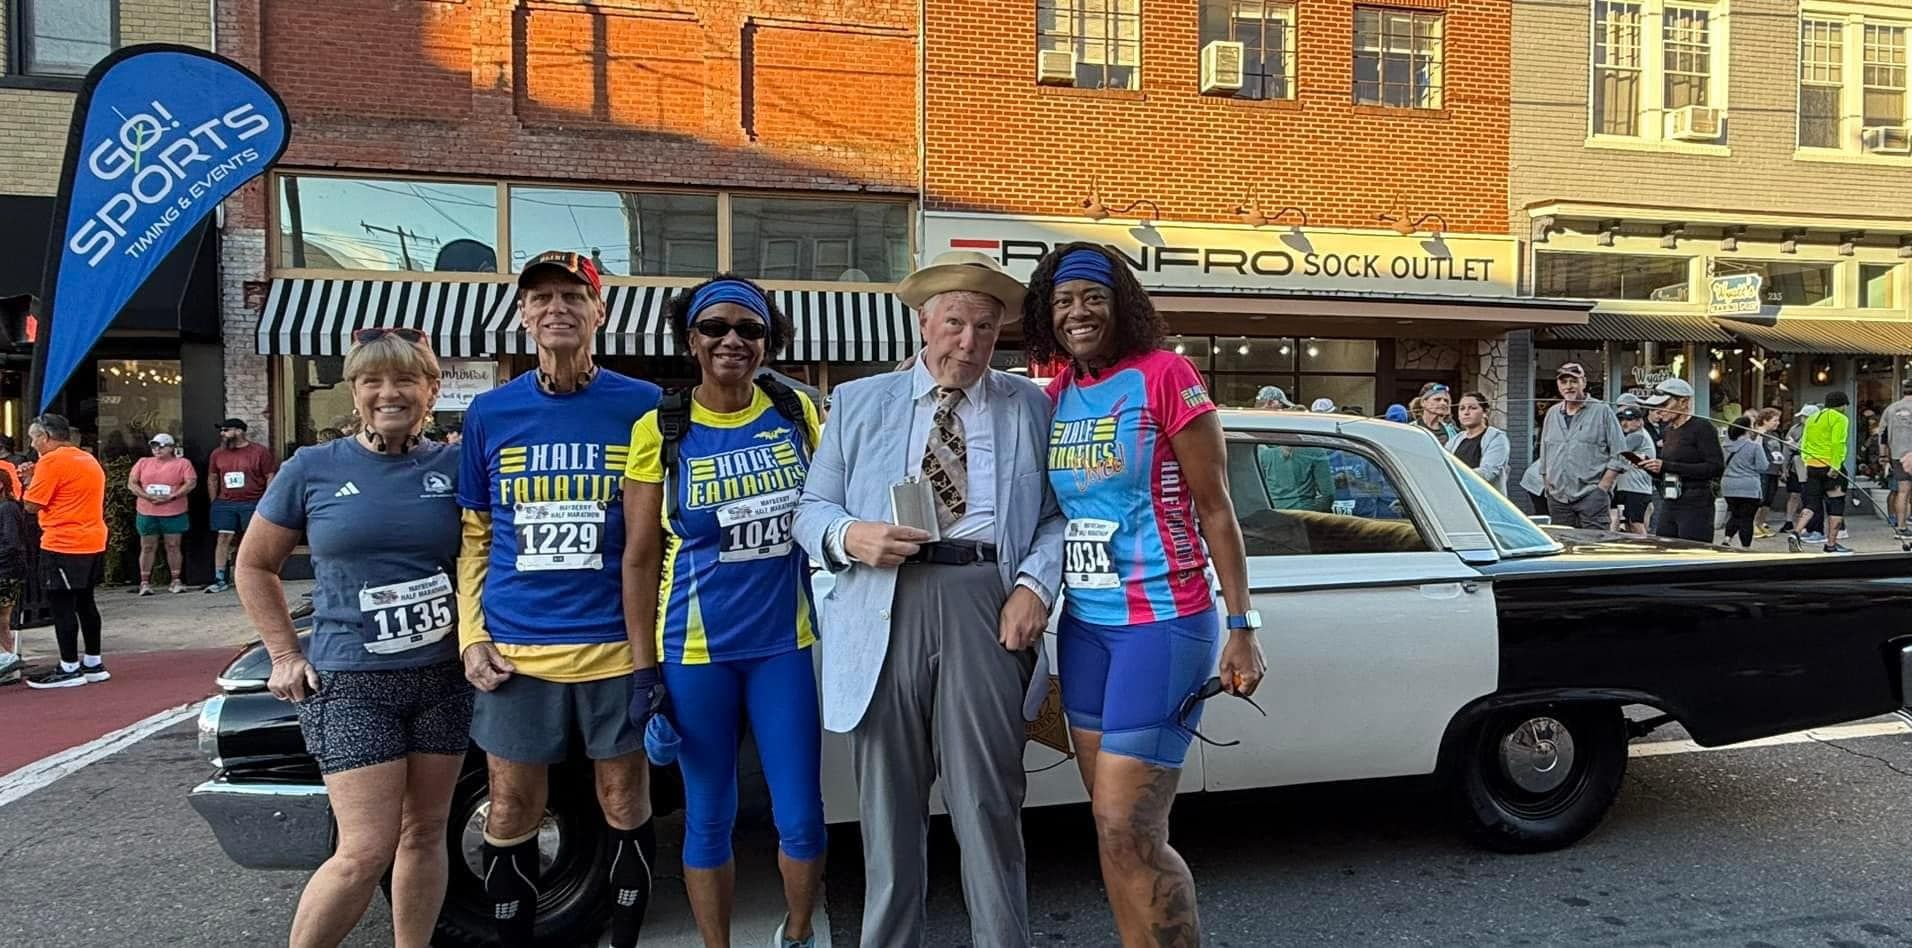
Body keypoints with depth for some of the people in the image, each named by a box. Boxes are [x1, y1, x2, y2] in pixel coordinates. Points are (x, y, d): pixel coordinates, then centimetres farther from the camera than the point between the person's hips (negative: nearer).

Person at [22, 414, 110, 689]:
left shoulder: (51, 462, -12)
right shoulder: (90, 460, 14)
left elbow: (32, 505, -12)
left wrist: (29, 482, 5)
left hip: (62, 547, -9)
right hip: (93, 543, 9)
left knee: (61, 605, -1)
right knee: (84, 601, 15)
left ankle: (69, 669, 3)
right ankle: (93, 663, 19)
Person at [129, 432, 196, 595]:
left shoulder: (182, 463, 4)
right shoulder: (143, 463, 11)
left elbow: (191, 483, -6)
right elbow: (131, 483, 5)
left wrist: (172, 497, -16)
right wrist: (148, 497, -11)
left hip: (174, 513, -2)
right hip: (146, 513, 2)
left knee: (173, 546, 2)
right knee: (147, 547, 4)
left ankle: (176, 581, 7)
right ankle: (145, 582, 7)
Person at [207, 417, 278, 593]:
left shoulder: (259, 451, -4)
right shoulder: (217, 453, 8)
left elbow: (271, 477, -3)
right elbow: (212, 479, 16)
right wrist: (215, 502, 10)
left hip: (253, 504, -3)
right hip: (225, 504, 3)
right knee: (223, 539, -1)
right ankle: (220, 580, 1)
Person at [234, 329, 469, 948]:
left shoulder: (454, 467, 1)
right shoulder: (313, 469, -1)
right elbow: (253, 566, 9)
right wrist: (285, 656, 2)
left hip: (444, 676, 2)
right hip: (348, 683, -2)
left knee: (425, 832, 11)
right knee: (366, 851, -6)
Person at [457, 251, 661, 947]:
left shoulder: (642, 407, -2)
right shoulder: (490, 413, 4)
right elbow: (474, 536, 10)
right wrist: (471, 637, 1)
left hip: (617, 646, -1)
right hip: (515, 651, 2)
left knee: (625, 806, 10)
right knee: (511, 814, 12)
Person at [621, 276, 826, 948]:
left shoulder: (799, 413, 1)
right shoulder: (660, 431, -5)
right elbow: (639, 559, -2)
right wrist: (643, 672, -6)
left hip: (786, 643, 2)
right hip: (696, 650, -1)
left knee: (801, 817, 6)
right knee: (708, 819, 10)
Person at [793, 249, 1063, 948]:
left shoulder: (1031, 407, 12)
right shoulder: (858, 403, 14)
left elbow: (1058, 514, 10)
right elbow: (811, 509, 13)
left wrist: (1035, 584, -7)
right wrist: (849, 536, -9)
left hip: (986, 604, -1)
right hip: (885, 609, 1)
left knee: (989, 804, 1)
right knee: (888, 806, 8)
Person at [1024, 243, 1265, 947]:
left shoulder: (1164, 376, -9)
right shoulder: (1053, 398, 9)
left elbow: (1213, 508, -8)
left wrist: (1242, 627, -9)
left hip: (1163, 622, -6)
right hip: (1083, 626, 6)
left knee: (1127, 833, -9)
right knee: (1115, 829, 12)